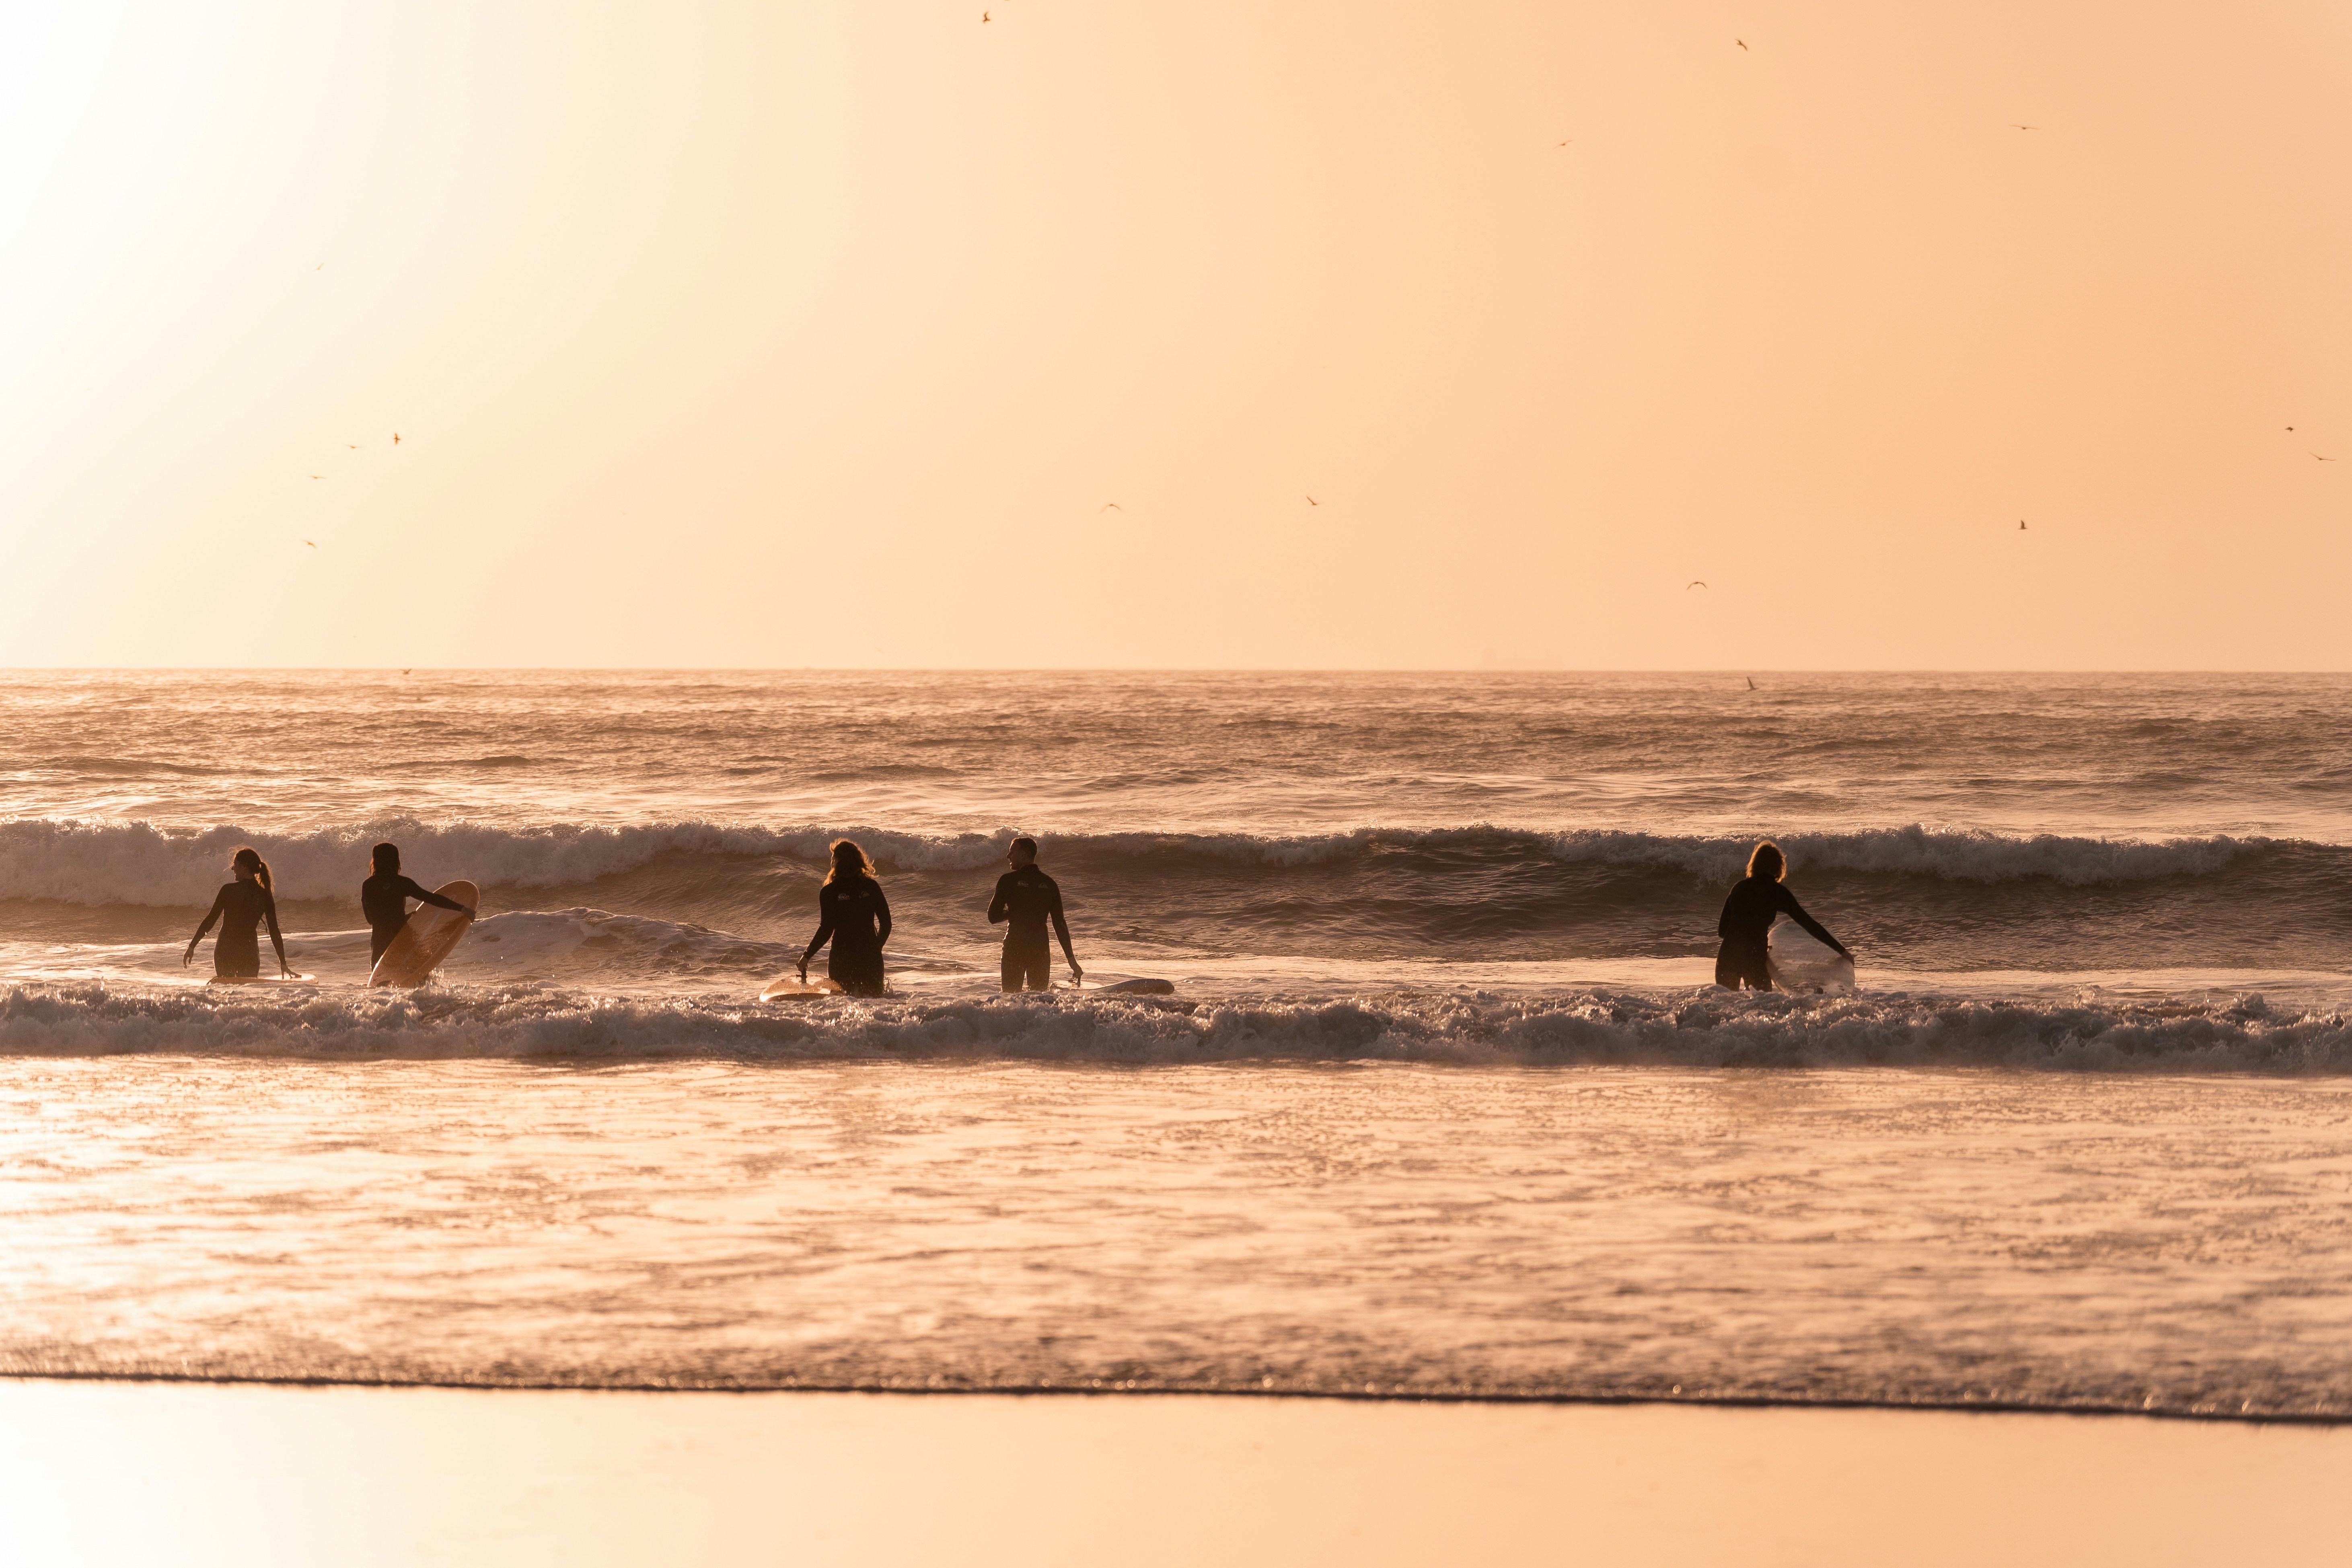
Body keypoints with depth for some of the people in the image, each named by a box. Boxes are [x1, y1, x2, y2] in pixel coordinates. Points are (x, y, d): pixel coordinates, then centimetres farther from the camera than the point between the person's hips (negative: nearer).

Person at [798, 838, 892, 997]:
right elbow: (886, 924, 6)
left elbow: (826, 930, -10)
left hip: (842, 956, -2)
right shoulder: (871, 887, 3)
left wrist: (807, 956, -1)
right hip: (870, 956, 2)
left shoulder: (829, 892, -6)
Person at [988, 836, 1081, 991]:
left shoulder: (1009, 881, -6)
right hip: (1041, 948, 3)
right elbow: (1060, 923, 4)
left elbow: (993, 917, -4)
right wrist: (1072, 959, 6)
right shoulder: (1049, 883, 5)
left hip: (1015, 947, -3)